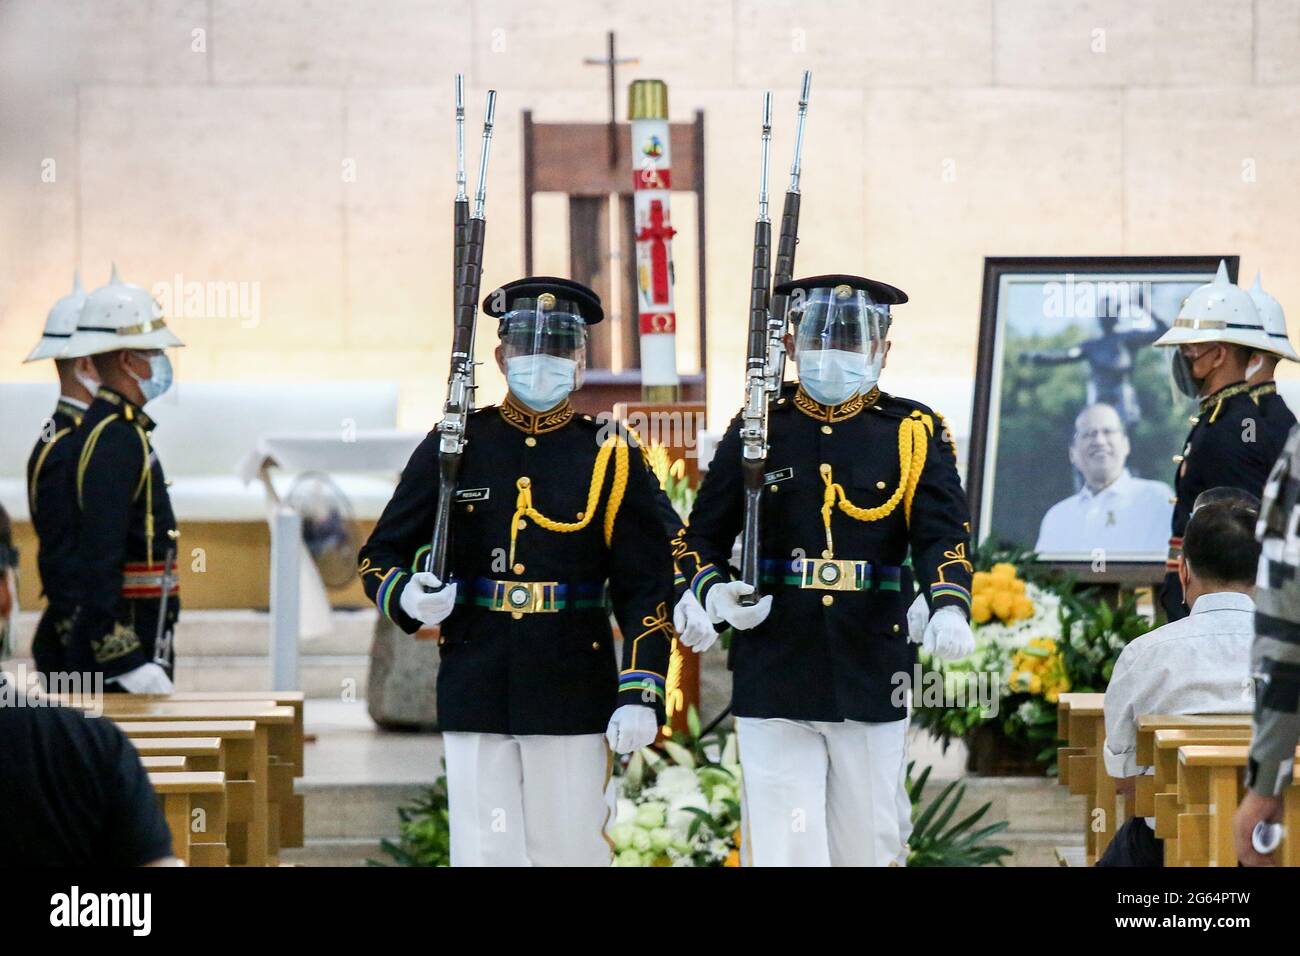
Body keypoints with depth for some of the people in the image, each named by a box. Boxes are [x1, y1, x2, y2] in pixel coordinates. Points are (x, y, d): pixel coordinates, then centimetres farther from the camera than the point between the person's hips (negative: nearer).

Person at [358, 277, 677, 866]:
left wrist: (641, 695, -7)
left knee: (571, 848, 1)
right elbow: (381, 556, 12)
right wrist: (409, 598, -12)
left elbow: (647, 589, 2)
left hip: (574, 695, -1)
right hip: (475, 692, 1)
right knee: (486, 851, -1)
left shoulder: (611, 458, 4)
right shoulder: (455, 447, 7)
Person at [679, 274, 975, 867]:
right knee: (785, 847, -7)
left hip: (873, 685, 1)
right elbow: (702, 536, 11)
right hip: (774, 682, -1)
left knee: (867, 849, 7)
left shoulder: (913, 433, 5)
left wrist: (950, 609, -26)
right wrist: (714, 594, -10)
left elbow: (943, 534, -6)